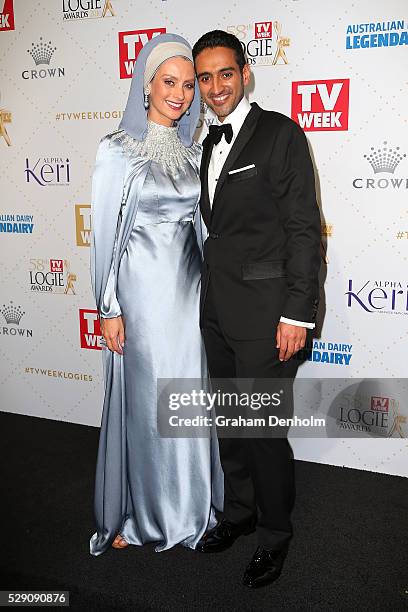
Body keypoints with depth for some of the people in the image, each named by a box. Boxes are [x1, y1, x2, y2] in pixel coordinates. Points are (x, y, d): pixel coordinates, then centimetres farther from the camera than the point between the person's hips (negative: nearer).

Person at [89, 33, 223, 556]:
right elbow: (105, 233, -8)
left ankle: (185, 507, 31)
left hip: (189, 288, 5)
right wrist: (108, 308, -10)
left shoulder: (192, 151, 9)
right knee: (141, 401, 5)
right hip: (142, 290, -5)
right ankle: (133, 514, 27)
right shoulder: (117, 150, -7)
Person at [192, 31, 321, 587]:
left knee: (263, 428, 0)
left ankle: (275, 534, 22)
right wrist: (210, 296, 14)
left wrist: (298, 313, -15)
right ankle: (238, 512, 36)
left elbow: (305, 228, -11)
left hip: (265, 310, -7)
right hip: (217, 309, 7)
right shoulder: (207, 144, 14)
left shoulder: (280, 133, -7)